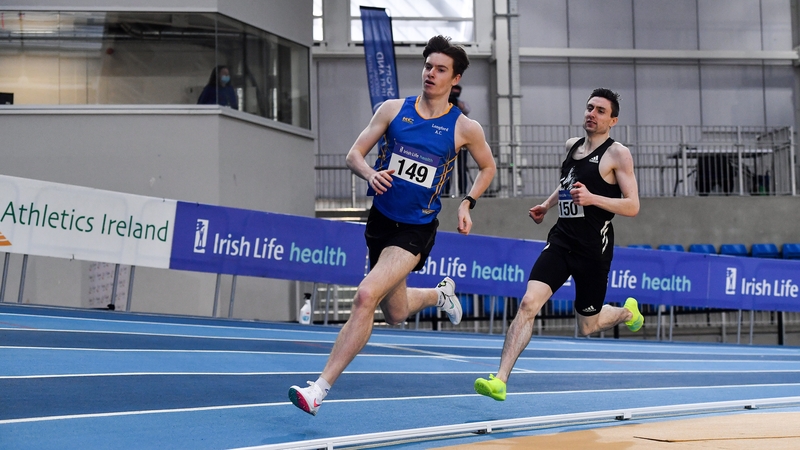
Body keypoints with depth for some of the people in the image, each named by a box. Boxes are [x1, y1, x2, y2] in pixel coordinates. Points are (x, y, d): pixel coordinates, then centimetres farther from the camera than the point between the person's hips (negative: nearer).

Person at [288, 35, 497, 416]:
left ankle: (320, 388, -21)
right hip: (380, 218, 5)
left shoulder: (465, 128, -5)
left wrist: (466, 204, -1)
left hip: (416, 230, -4)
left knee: (366, 296, -24)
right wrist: (370, 174, -21)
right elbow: (354, 154, 1)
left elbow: (487, 167, 13)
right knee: (396, 313, 19)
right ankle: (441, 294, 55)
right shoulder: (393, 109, 0)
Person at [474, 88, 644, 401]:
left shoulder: (617, 155, -7)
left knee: (587, 327, 9)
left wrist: (592, 199, -25)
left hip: (593, 248, -5)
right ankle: (500, 381, -20)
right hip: (561, 240, 5)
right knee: (528, 303, -16)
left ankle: (627, 311, 43)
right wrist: (548, 205, 21)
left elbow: (632, 206, -12)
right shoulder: (572, 146, 12)